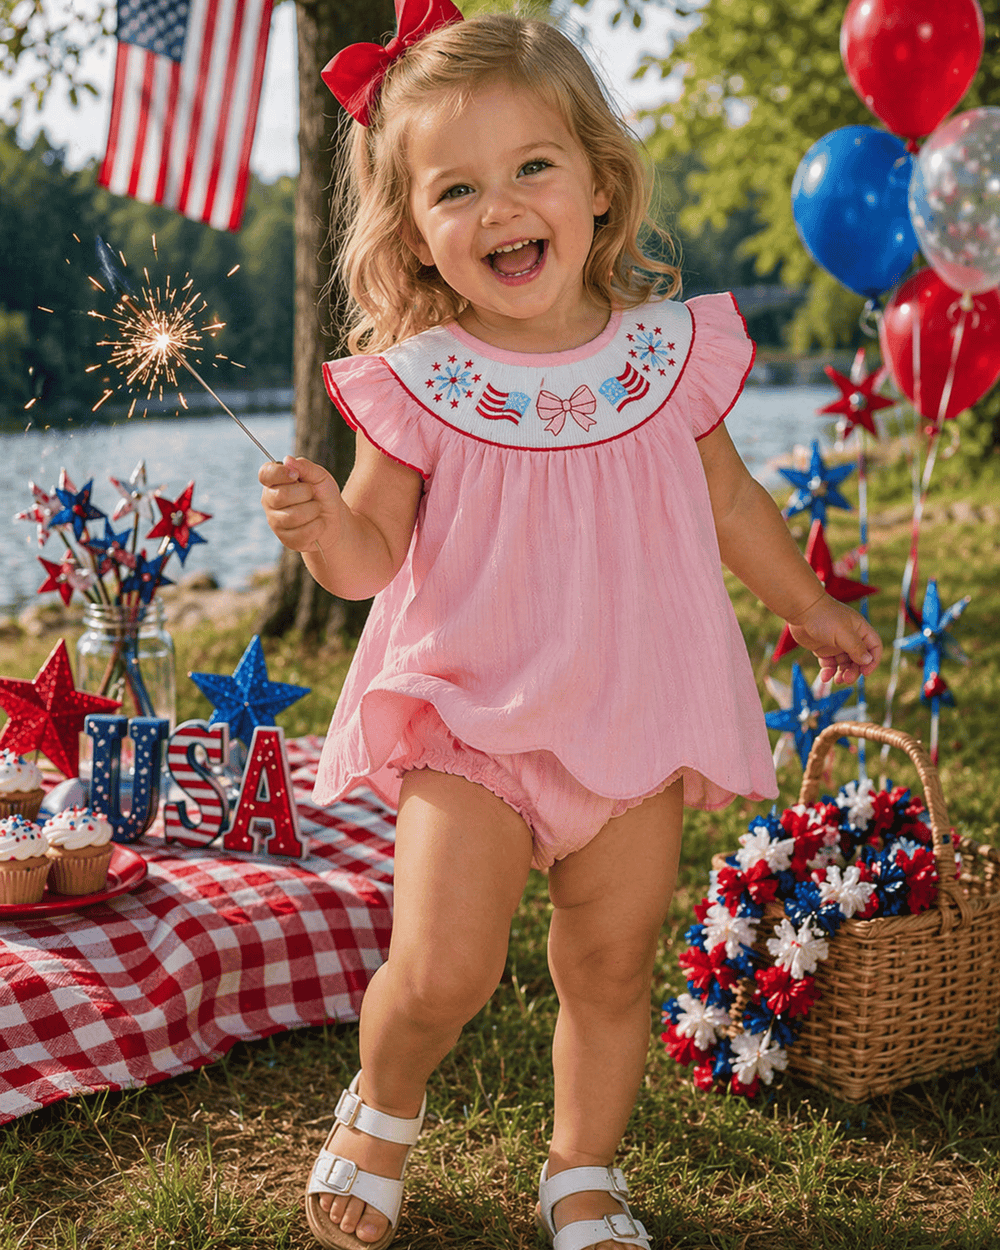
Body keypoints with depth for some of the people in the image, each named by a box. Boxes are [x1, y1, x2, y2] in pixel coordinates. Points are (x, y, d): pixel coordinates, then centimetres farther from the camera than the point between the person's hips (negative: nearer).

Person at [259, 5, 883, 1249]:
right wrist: (322, 525, -27)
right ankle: (381, 1107, 24)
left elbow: (729, 502, 14)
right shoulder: (418, 382, -8)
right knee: (440, 970, -11)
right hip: (469, 723, -2)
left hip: (631, 722, 3)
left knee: (610, 971, 12)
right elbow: (377, 552, -4)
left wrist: (808, 606, 26)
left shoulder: (669, 349, -2)